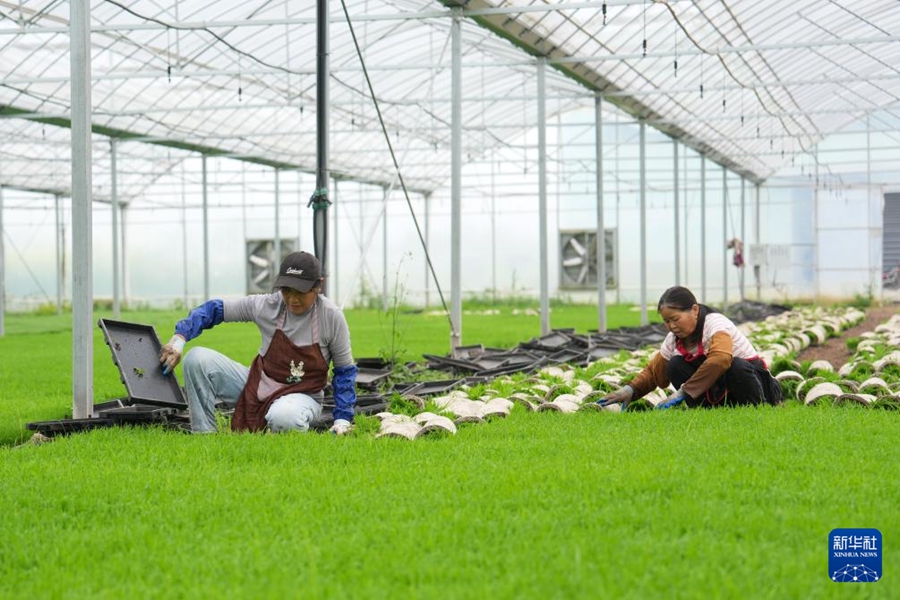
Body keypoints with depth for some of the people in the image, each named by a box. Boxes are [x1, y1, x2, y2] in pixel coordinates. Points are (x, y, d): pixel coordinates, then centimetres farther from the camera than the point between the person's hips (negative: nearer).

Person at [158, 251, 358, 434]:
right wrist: (179, 338, -16)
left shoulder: (332, 317, -15)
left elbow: (345, 370, -4)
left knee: (283, 417, -44)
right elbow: (215, 309, -2)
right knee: (198, 359, -16)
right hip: (257, 387, 4)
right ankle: (203, 434, -12)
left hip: (302, 396, -4)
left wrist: (343, 420, -11)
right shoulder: (267, 305, -10)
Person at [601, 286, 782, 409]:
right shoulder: (674, 339, -1)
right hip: (719, 394, 6)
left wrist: (684, 391, -43)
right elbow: (653, 372, 6)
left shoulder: (715, 322, -23)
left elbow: (721, 359, -43)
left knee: (736, 366, -39)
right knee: (675, 366, -14)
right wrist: (630, 389, -16)